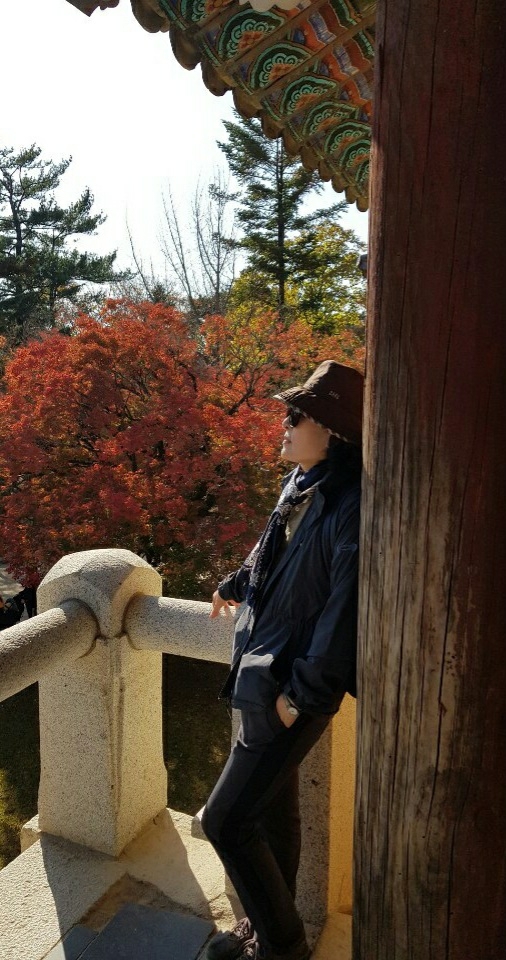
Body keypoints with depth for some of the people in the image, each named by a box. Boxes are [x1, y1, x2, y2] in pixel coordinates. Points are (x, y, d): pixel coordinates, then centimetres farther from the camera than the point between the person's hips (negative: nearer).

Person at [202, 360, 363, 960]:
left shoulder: (352, 506, -24)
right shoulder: (303, 485, 4)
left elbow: (347, 611, -26)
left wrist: (304, 693, -20)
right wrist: (237, 584, 39)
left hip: (291, 690, -8)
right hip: (263, 674, 9)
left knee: (225, 821, 1)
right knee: (273, 807, 22)